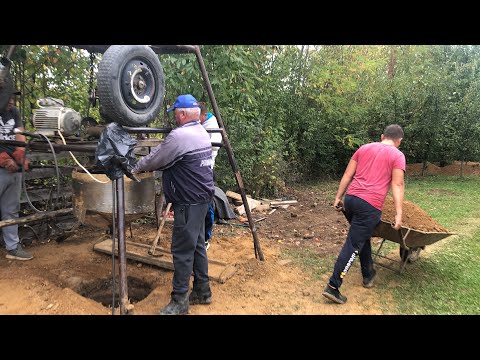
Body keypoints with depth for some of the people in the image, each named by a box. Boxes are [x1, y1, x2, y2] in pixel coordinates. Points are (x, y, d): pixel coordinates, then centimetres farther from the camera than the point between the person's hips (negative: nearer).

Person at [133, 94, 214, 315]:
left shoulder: (179, 136, -17)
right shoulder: (202, 133, 13)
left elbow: (154, 160, -7)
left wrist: (136, 168, 11)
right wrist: (148, 165, 20)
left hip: (189, 201, -10)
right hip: (202, 197, 10)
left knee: (182, 250, -1)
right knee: (197, 245, 16)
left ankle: (179, 302, 11)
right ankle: (202, 291, 28)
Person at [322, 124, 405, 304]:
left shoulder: (364, 148, 17)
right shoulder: (398, 155, 4)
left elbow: (347, 175, 14)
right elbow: (397, 185, -5)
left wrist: (338, 197, 16)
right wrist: (398, 214, -6)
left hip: (350, 198, 6)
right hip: (370, 205, -6)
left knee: (363, 237, 26)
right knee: (353, 245, -3)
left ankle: (368, 275, 40)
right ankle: (333, 287, -2)